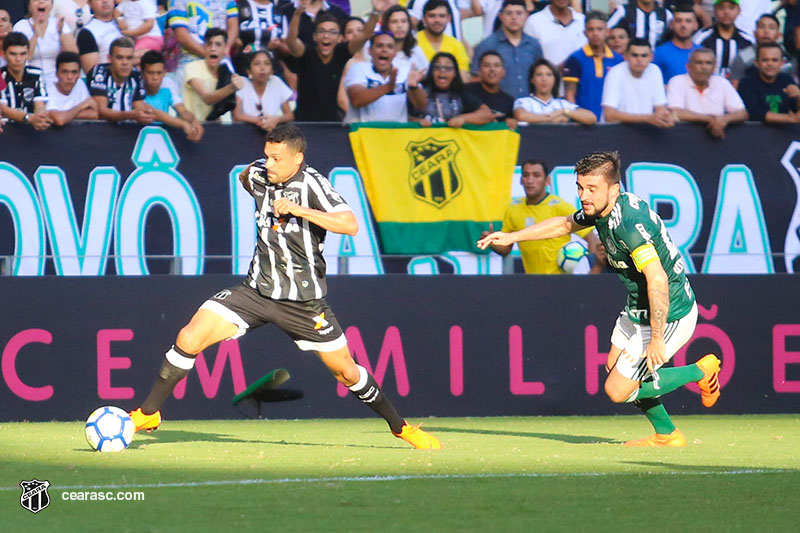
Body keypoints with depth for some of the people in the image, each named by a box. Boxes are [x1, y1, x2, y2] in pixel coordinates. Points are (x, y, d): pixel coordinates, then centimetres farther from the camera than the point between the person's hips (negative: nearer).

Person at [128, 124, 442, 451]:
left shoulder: (312, 184, -16)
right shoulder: (258, 175, -1)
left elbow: (351, 226, -31)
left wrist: (299, 209, -35)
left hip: (303, 301, -3)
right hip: (257, 289, 4)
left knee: (346, 371, 5)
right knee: (189, 338, -12)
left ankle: (399, 426, 27)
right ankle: (148, 413, 0)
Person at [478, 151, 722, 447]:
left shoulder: (630, 223, -32)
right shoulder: (599, 208, -2)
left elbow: (658, 281, -39)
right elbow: (565, 224, 20)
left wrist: (657, 339, -37)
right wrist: (512, 237, 18)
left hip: (668, 316, -10)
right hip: (637, 310, 10)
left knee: (618, 391, -7)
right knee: (615, 369, 22)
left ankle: (701, 371, 8)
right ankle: (666, 434, 37)